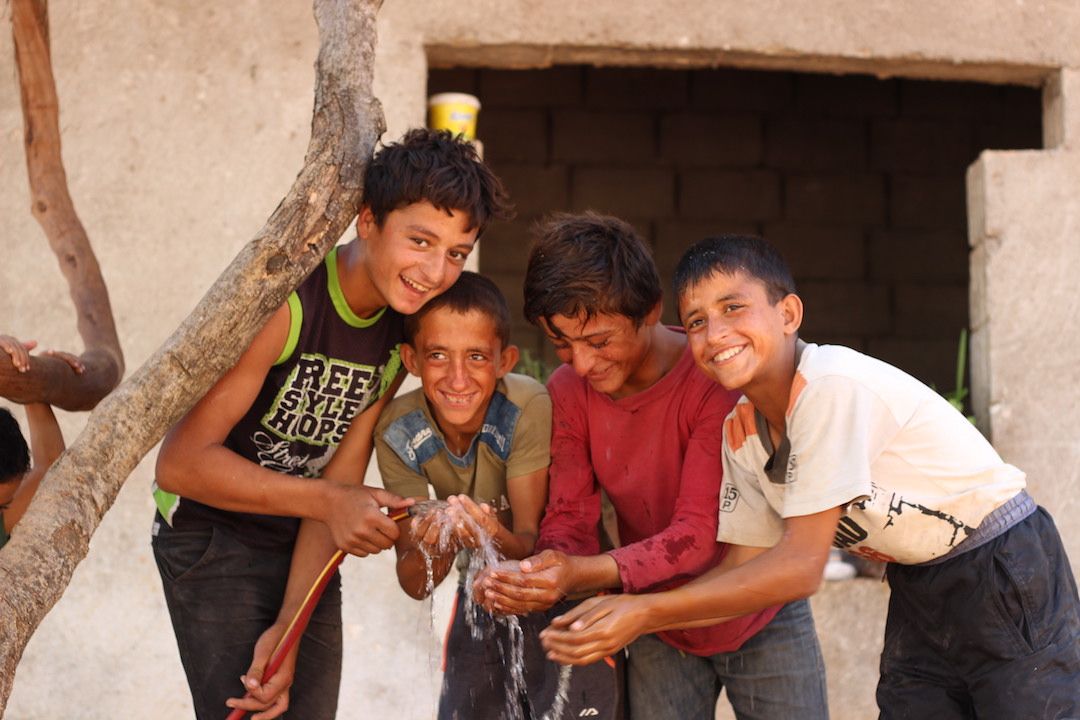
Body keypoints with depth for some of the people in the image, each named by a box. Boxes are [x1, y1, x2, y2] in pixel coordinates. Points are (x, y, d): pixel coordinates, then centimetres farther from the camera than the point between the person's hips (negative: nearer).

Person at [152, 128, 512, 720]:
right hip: (214, 539, -6)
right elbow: (181, 462, -27)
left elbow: (339, 484, -6)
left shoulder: (405, 333, -4)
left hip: (305, 547, 6)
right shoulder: (284, 302, -25)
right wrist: (328, 503, -31)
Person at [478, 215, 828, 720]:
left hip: (760, 619, -3)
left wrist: (584, 573, -46)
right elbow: (569, 517, -10)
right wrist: (546, 570, -35)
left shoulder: (716, 378, -24)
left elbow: (702, 531, -30)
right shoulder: (568, 391, -8)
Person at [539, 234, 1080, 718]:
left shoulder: (834, 387, -29)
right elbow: (750, 566, -2)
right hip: (918, 593, 7)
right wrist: (624, 617, -15)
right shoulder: (739, 432, -4)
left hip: (1005, 574, -7)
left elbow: (800, 568, -29)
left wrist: (646, 613, -27)